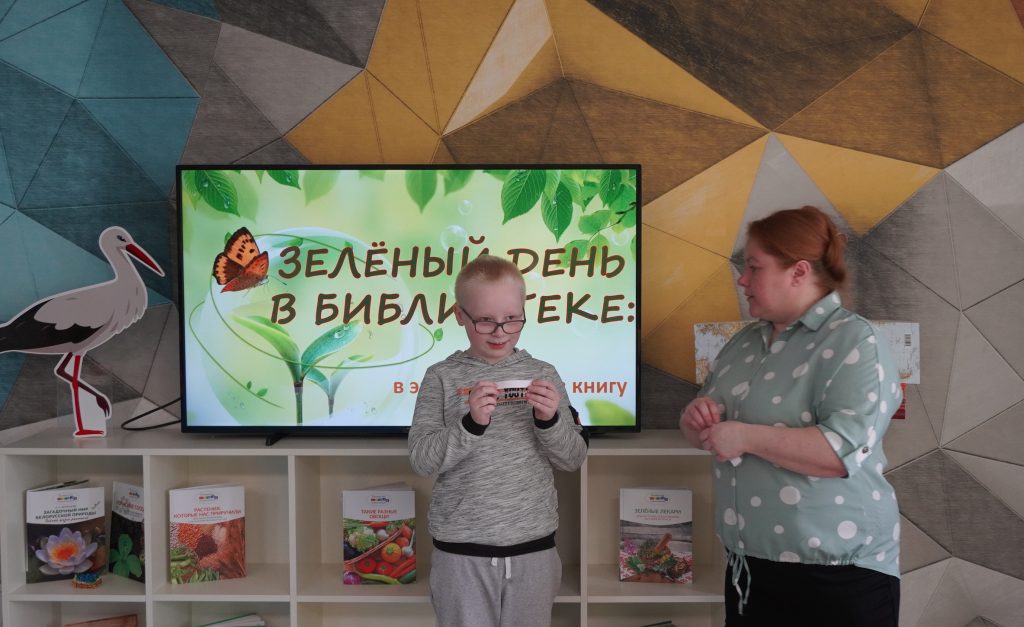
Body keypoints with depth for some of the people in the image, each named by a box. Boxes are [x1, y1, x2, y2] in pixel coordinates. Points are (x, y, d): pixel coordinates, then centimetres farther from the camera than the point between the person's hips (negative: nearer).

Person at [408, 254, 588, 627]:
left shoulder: (543, 375, 1)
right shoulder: (442, 378, -4)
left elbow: (573, 460, 2)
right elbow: (420, 459, -9)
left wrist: (550, 420, -17)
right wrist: (471, 423, -23)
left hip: (533, 544, 2)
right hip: (462, 548, -1)